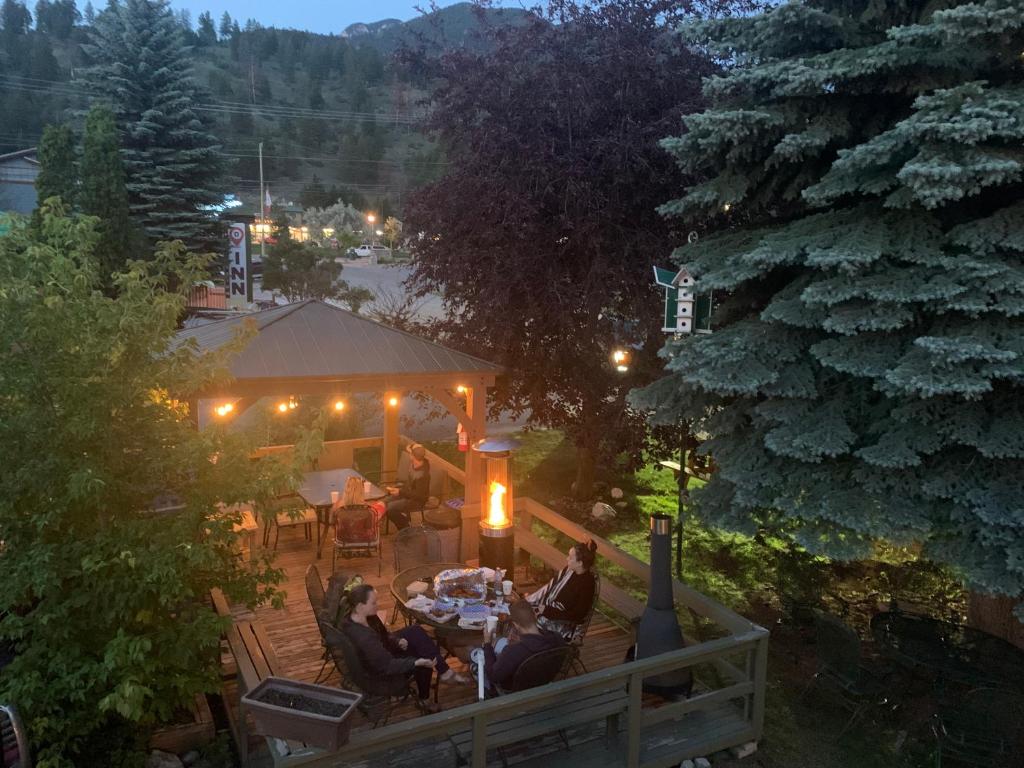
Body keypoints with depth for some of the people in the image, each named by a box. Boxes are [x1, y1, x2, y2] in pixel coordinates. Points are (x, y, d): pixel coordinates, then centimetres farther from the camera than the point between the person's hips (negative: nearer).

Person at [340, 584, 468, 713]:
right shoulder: (363, 638, -39)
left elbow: (383, 635, 5)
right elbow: (387, 666, -30)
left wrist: (397, 641, -10)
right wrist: (417, 662, -30)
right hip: (381, 671, -8)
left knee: (416, 631, -1)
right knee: (425, 662, -4)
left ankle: (444, 672, 5)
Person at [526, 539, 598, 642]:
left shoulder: (587, 584, -24)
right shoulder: (569, 570, -2)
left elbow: (577, 615, -22)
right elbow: (550, 586, 10)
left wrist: (548, 611, -22)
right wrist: (530, 599, 2)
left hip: (564, 625, -7)